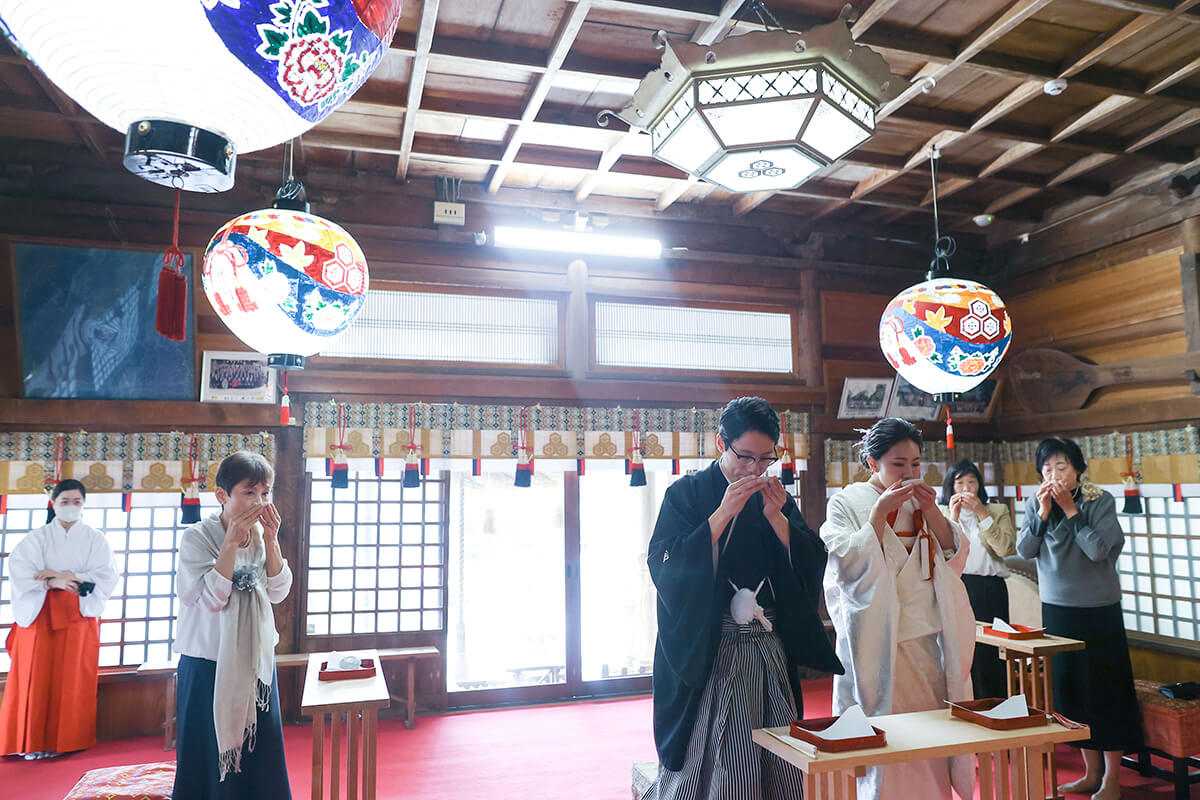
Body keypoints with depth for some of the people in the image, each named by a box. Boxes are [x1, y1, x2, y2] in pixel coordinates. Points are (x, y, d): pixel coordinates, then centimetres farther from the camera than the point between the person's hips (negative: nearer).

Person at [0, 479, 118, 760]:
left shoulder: (95, 539, 8)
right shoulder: (37, 538, 7)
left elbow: (107, 576, -2)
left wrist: (67, 576, -14)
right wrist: (53, 583, -20)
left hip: (79, 614, 0)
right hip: (40, 613, 0)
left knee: (73, 679, -1)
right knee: (37, 677, -2)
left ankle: (65, 740, 7)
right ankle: (33, 742, 8)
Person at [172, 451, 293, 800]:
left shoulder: (261, 535, 2)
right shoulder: (197, 538, -12)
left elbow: (278, 592, -4)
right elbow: (211, 599, -21)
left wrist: (270, 541, -15)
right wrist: (231, 541, -26)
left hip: (257, 660, 5)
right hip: (210, 664, -4)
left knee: (262, 750, 11)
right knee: (214, 753, 6)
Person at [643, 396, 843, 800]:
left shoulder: (775, 497, 9)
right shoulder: (687, 493, -4)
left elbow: (811, 566, 2)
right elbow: (666, 569, -16)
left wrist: (777, 518, -13)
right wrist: (723, 514, -20)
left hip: (770, 656, 4)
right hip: (705, 657, -4)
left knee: (777, 765, 7)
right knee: (706, 764, 1)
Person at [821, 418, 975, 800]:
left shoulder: (922, 502, 12)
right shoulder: (846, 503, -3)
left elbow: (956, 554, 6)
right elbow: (850, 562, -14)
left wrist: (930, 511, -8)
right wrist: (881, 511, -18)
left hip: (927, 640, 5)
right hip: (879, 644, -4)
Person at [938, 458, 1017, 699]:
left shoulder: (998, 510, 12)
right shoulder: (941, 512, 12)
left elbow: (1006, 548, -5)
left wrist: (982, 513, -8)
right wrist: (953, 517, -7)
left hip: (990, 591, 0)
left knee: (989, 654, -2)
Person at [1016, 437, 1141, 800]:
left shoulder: (1100, 500, -9)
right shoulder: (1036, 503, 1)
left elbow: (1098, 549, -19)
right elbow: (1025, 550, -8)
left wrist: (1070, 509, -19)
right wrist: (1043, 512, -17)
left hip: (1099, 609, -4)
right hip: (1056, 608, 4)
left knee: (1104, 688, 1)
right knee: (1069, 688, 11)